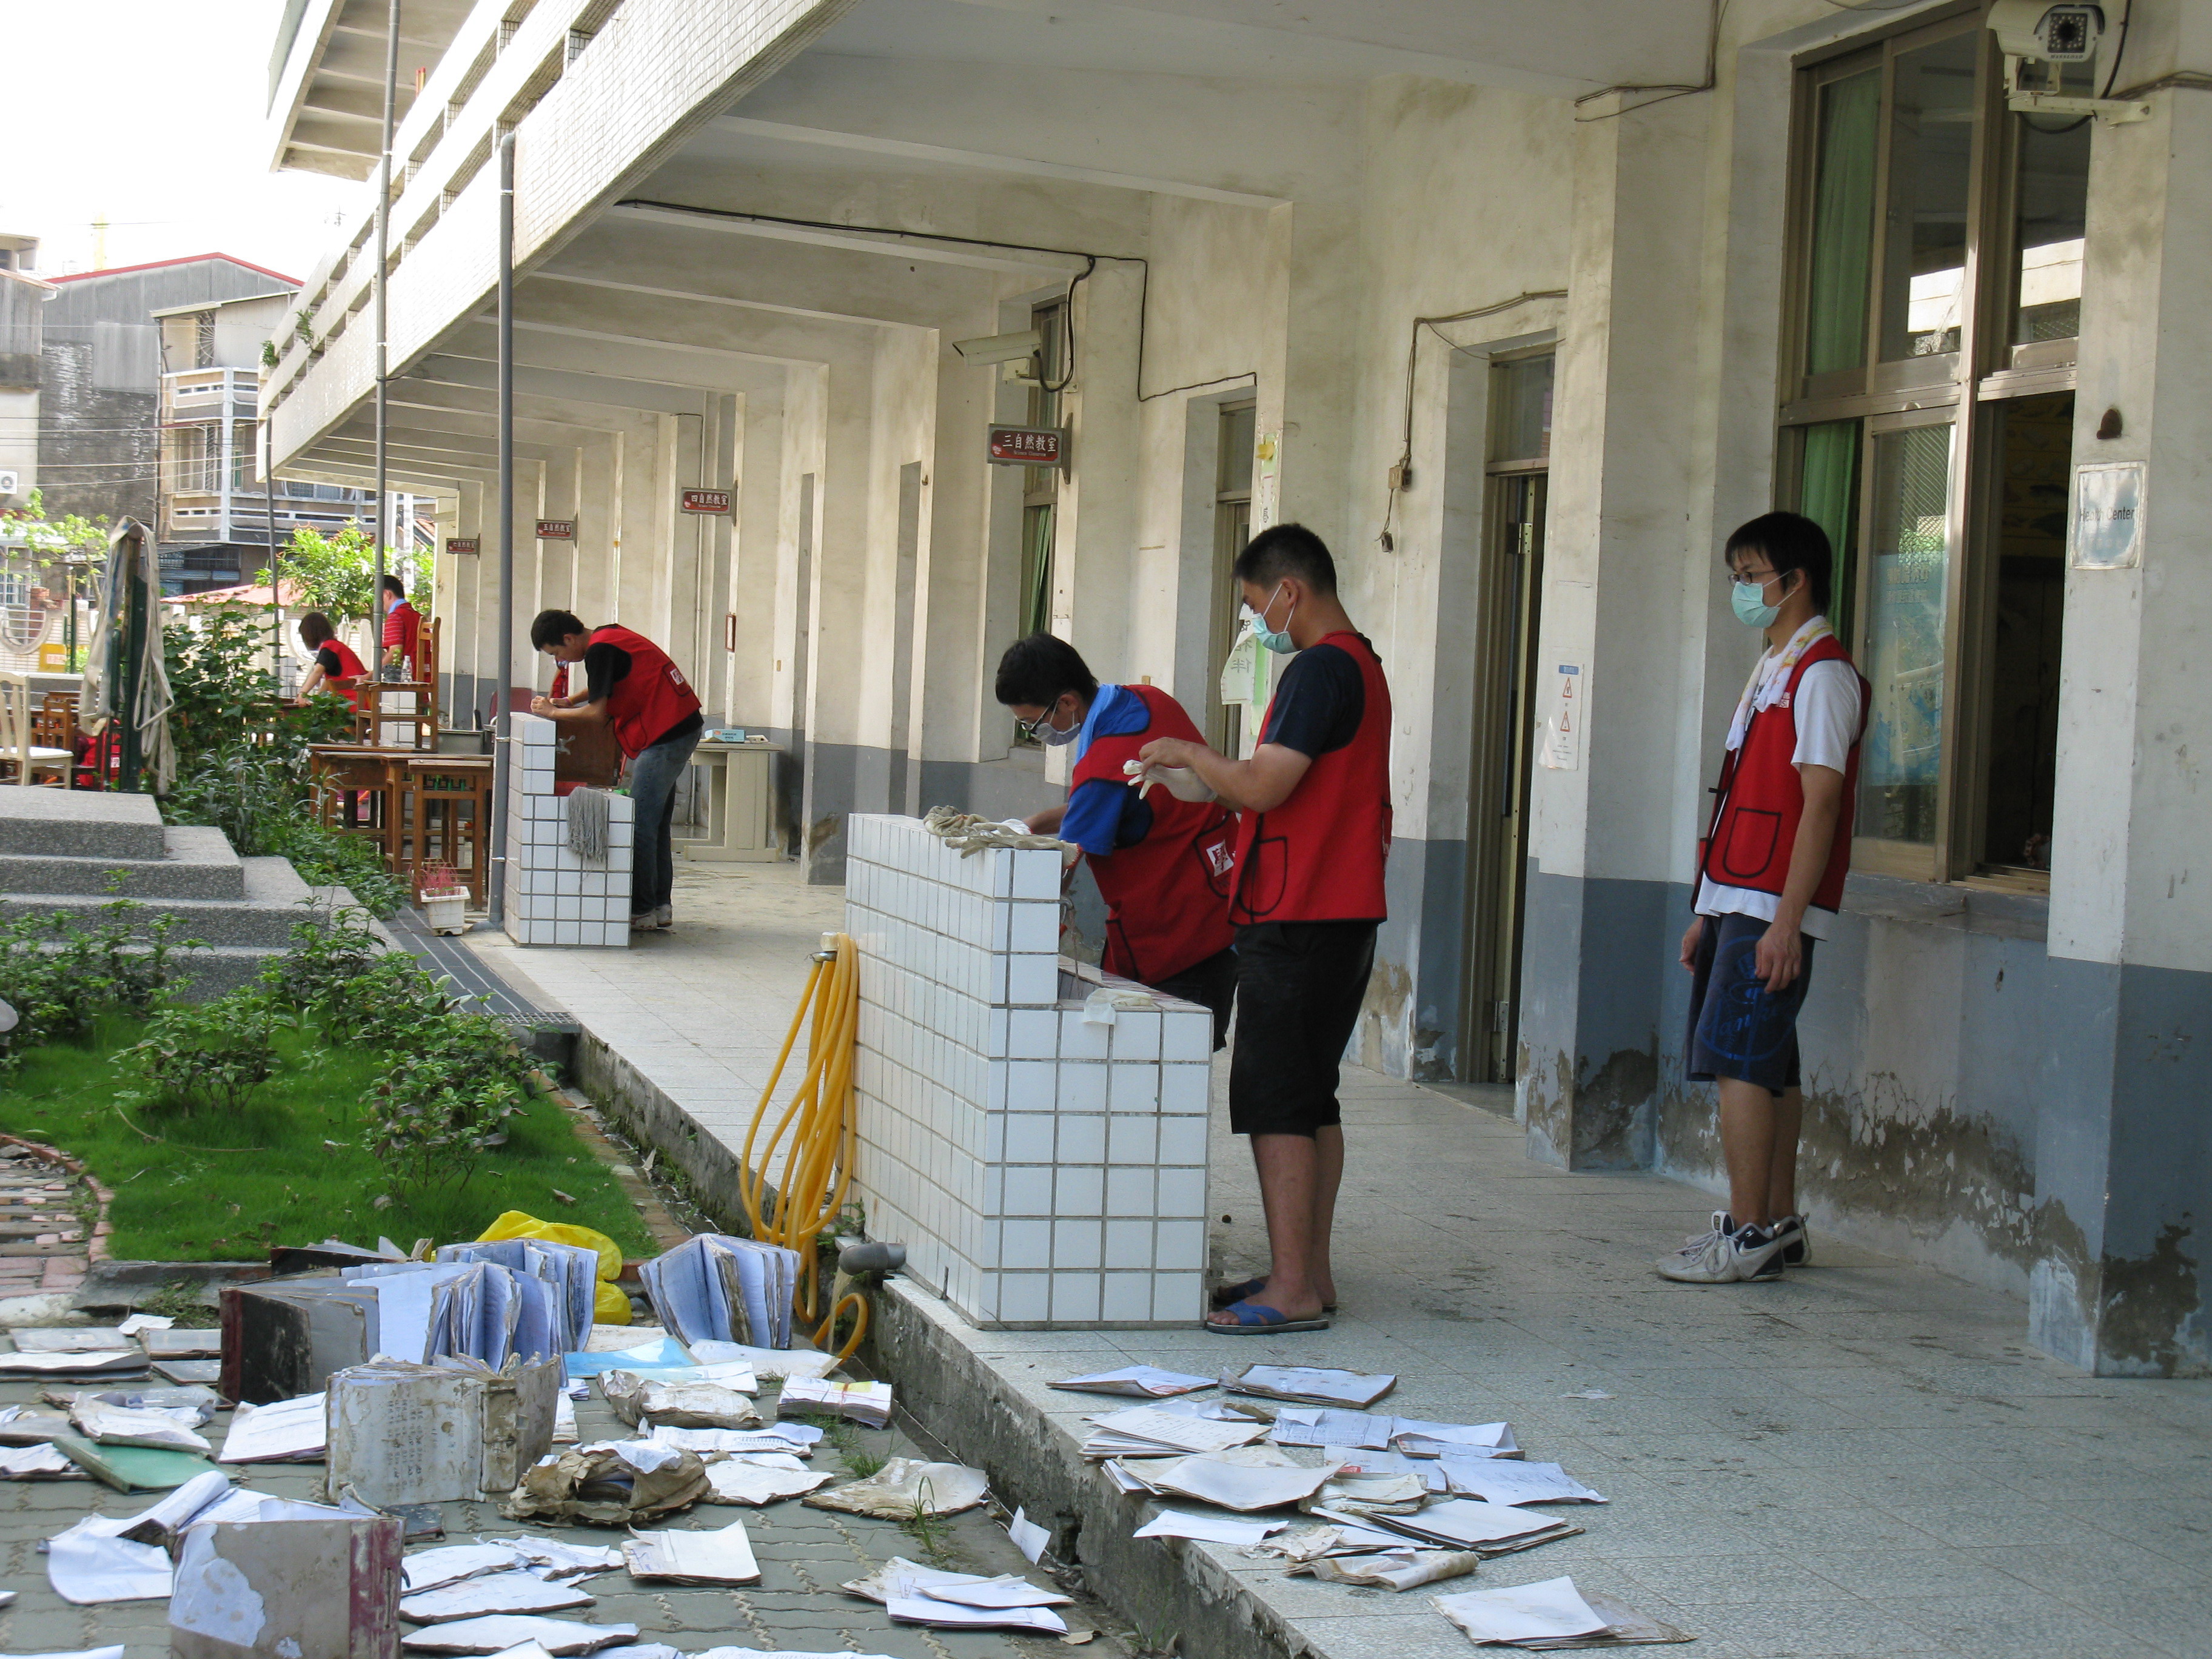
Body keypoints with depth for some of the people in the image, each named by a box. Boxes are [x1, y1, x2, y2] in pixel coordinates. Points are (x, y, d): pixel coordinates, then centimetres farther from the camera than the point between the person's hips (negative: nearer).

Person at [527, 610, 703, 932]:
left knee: (641, 824, -6)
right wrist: (569, 701, 19)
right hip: (683, 727, 10)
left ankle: (641, 911, -4)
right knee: (657, 823, 14)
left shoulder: (599, 650, -14)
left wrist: (553, 712, -2)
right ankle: (660, 906, 18)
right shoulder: (610, 636, 15)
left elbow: (597, 714, -15)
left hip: (665, 735, -10)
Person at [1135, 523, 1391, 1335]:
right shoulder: (1364, 666, 17)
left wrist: (1187, 753, -6)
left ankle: (1292, 1289, -7)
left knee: (1275, 1101, -7)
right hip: (1345, 910, 10)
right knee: (1312, 1098, 13)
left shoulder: (1319, 669, -15)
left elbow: (1262, 787, -22)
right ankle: (1311, 1273, 18)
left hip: (1296, 919, -10)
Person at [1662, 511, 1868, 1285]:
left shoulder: (1821, 674, -11)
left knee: (1740, 1063, -10)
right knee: (1767, 1068, 10)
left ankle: (1749, 1235, -7)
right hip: (1738, 901, 9)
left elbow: (1819, 803, -17)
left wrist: (1786, 920, -22)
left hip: (1771, 909, -9)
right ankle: (1779, 1225, 15)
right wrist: (1708, 910, 19)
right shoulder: (1771, 669, 20)